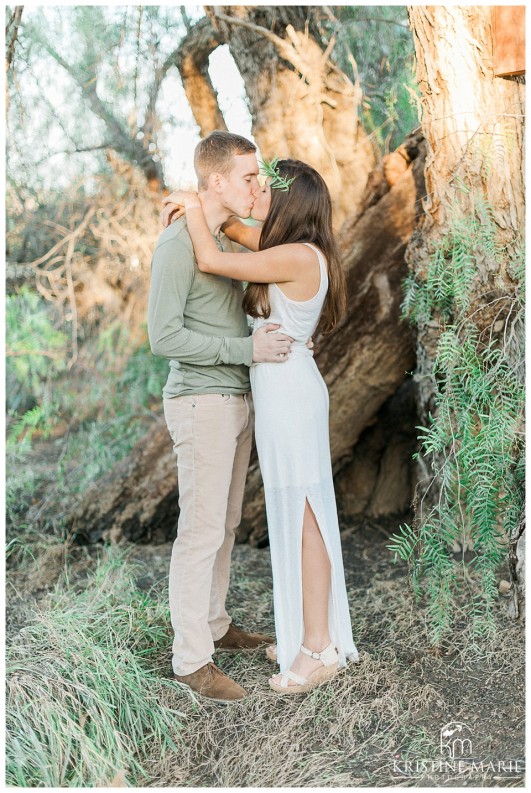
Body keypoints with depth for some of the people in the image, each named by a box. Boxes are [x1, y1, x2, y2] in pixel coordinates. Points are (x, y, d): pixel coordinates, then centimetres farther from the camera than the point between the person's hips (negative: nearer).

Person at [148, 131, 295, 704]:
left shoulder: (226, 239, 12)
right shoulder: (176, 245, -17)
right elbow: (163, 337, -21)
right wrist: (246, 349, -22)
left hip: (235, 399, 9)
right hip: (201, 404, -9)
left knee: (223, 522, 16)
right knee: (201, 531, -5)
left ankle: (212, 624, 31)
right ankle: (192, 658, 6)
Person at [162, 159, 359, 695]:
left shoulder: (297, 257, -18)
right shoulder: (296, 253, 10)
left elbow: (210, 260, -17)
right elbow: (241, 232, 26)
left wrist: (193, 207, -2)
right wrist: (202, 208, 11)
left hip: (289, 393, -10)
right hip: (280, 391, 10)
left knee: (301, 516, -3)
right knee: (296, 515, 15)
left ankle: (319, 646, 7)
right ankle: (312, 633, 26)